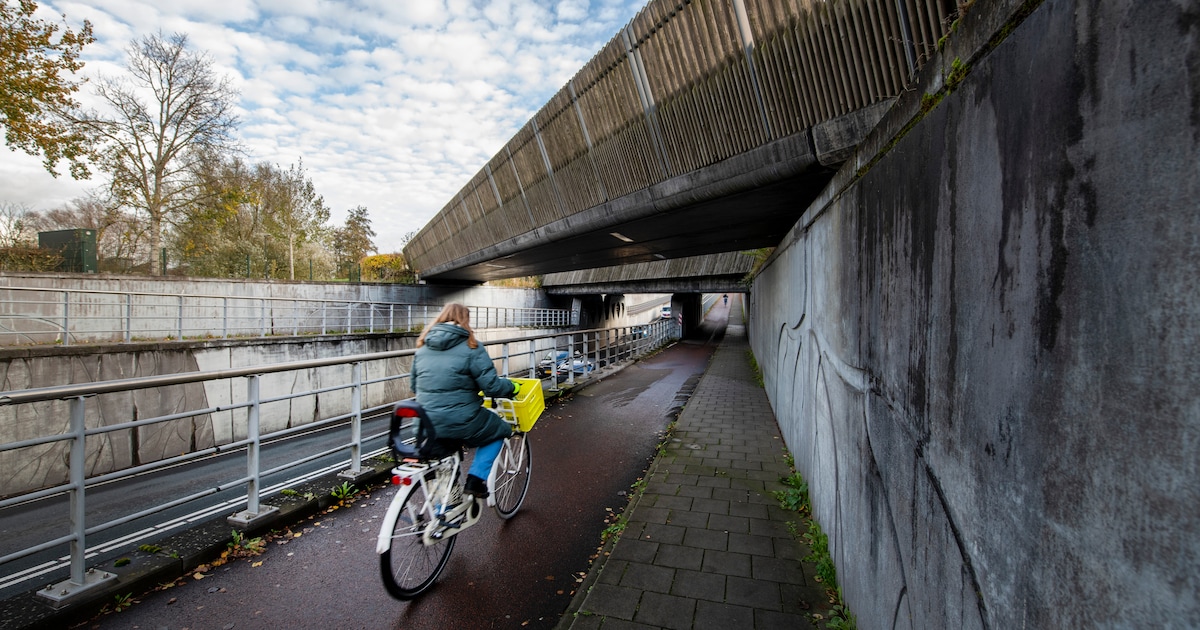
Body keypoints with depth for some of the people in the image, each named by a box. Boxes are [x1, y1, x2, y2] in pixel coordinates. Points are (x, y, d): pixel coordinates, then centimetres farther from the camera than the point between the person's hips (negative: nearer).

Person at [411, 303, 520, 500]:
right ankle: (476, 479, 8)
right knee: (500, 430, 20)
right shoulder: (470, 347, -10)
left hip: (426, 424, 7)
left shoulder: (423, 347, 9)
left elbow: (414, 384, 18)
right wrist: (513, 387, 5)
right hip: (460, 422, -6)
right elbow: (492, 386, -14)